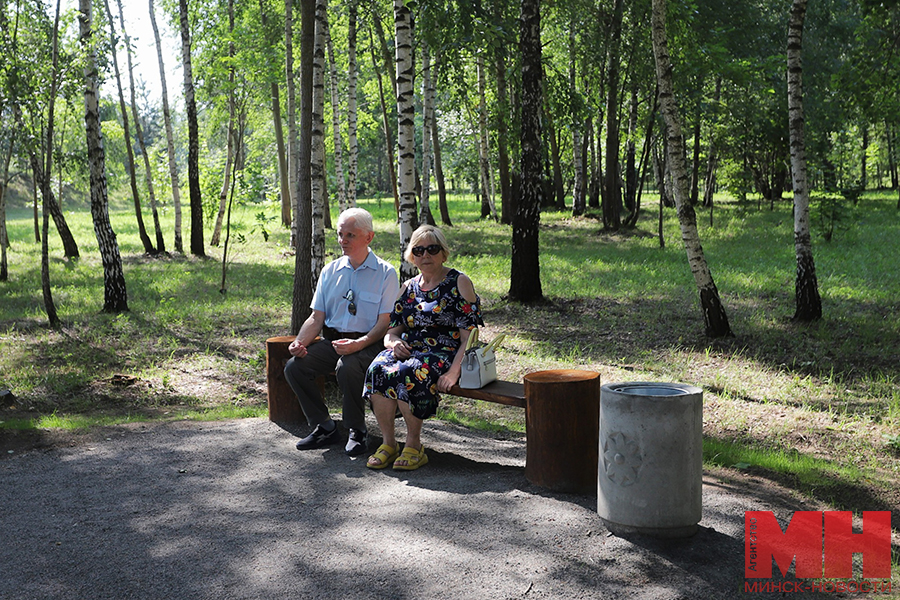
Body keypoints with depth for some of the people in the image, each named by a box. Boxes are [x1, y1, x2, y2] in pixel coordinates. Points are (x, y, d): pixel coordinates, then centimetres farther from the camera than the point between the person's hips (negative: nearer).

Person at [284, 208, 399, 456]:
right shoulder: (330, 271, 13)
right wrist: (299, 342, -9)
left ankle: (357, 431, -11)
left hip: (368, 343, -5)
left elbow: (385, 323, -8)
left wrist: (358, 344, -25)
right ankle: (324, 427, -1)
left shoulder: (386, 273, -2)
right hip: (331, 340, 5)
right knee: (294, 366, -17)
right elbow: (316, 318, 11)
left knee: (347, 367, -35)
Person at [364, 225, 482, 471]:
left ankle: (414, 444, -18)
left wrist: (454, 371, -21)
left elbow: (469, 336, -7)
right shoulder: (409, 287, 17)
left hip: (444, 353, -5)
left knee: (408, 374, -35)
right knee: (378, 369, -27)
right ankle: (388, 442, -18)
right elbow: (392, 331, 17)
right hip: (408, 350, 5)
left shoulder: (459, 283, 1)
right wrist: (394, 342, -9)